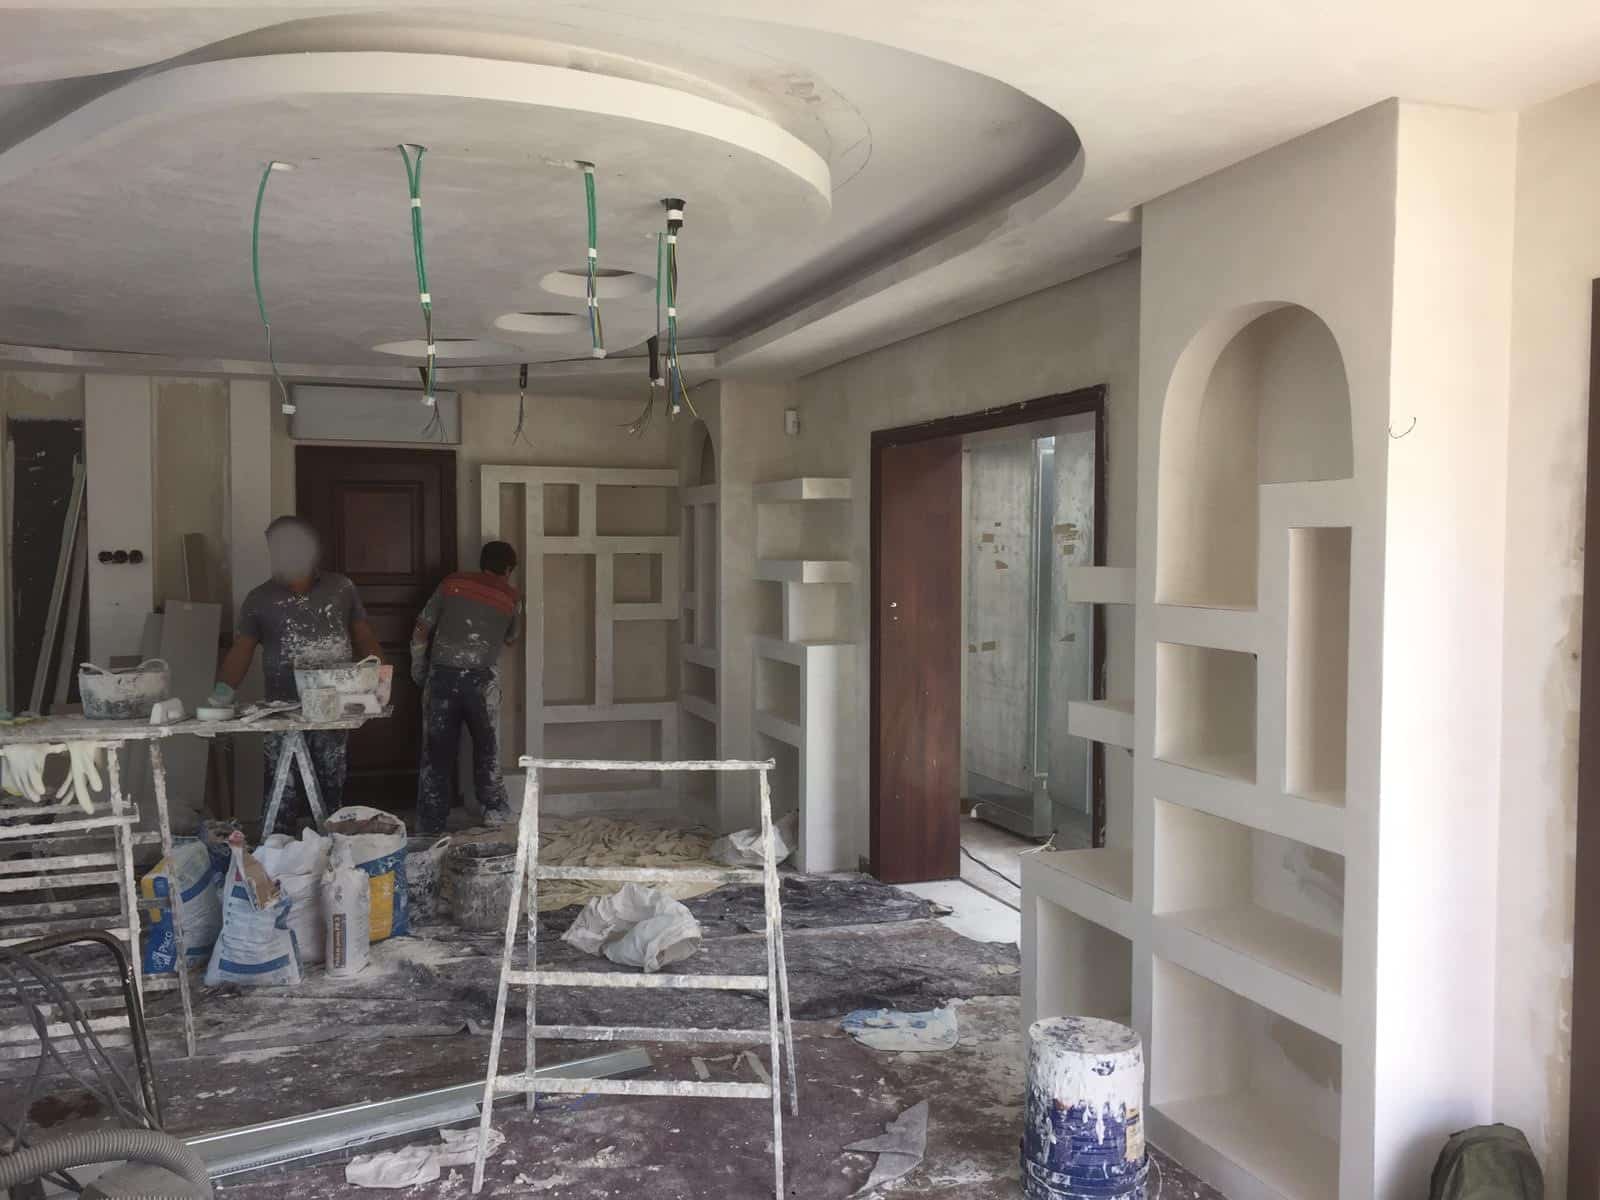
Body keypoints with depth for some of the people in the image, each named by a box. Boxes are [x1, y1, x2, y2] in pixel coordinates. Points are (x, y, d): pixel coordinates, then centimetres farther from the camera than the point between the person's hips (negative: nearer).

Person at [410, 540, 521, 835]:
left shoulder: (453, 583, 8)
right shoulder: (510, 599, 8)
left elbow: (421, 630, 7)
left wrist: (418, 668, 18)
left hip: (442, 675, 1)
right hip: (481, 678, -1)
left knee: (436, 751, 6)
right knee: (486, 747, 19)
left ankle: (430, 824, 9)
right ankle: (493, 808, 27)